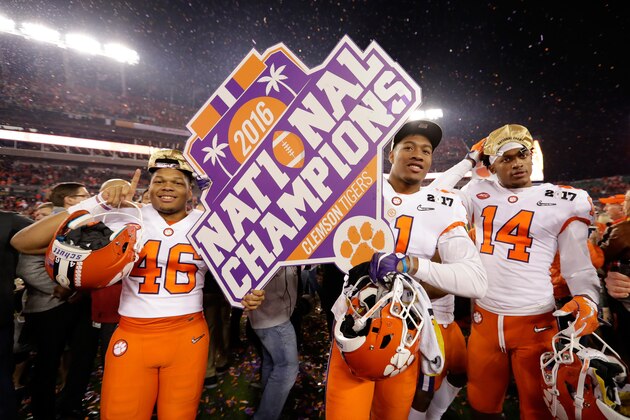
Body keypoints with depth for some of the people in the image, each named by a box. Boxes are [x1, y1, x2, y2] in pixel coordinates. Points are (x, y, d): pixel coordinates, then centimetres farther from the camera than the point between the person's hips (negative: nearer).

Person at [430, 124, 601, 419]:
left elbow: (578, 265, 3)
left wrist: (587, 300, -17)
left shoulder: (565, 201, 1)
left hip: (536, 322, -1)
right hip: (484, 318, 2)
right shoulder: (479, 193, 4)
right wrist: (470, 160, 4)